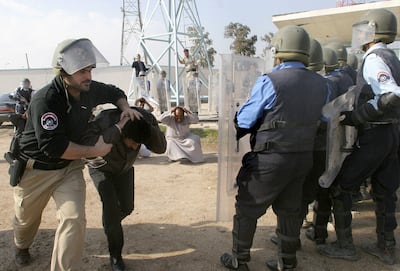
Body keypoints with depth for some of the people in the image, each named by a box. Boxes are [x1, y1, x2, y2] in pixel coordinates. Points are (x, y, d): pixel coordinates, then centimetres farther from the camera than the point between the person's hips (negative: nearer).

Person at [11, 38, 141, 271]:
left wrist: (125, 107, -10)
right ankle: (22, 246, 58)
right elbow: (53, 147, -35)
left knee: (74, 219, -14)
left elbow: (115, 92, 11)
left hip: (70, 166, 4)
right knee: (27, 218, 23)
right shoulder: (45, 100, -31)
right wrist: (94, 151, -26)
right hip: (36, 169, -3)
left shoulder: (89, 89, -11)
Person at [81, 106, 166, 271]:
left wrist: (150, 127, -45)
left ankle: (109, 223, 46)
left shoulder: (146, 119, -31)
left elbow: (160, 148, -29)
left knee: (127, 207, 9)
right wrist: (116, 129, -55)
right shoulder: (104, 120, -41)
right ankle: (115, 256, 2)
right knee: (111, 205, -18)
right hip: (101, 167, -4)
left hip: (124, 168, 4)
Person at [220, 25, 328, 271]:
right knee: (290, 210, 19)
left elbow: (244, 120, -9)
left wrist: (233, 132, 11)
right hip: (304, 157, 6)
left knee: (247, 209, 10)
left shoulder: (270, 82, -15)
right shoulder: (321, 85, 3)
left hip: (270, 159, -6)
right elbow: (318, 118, 11)